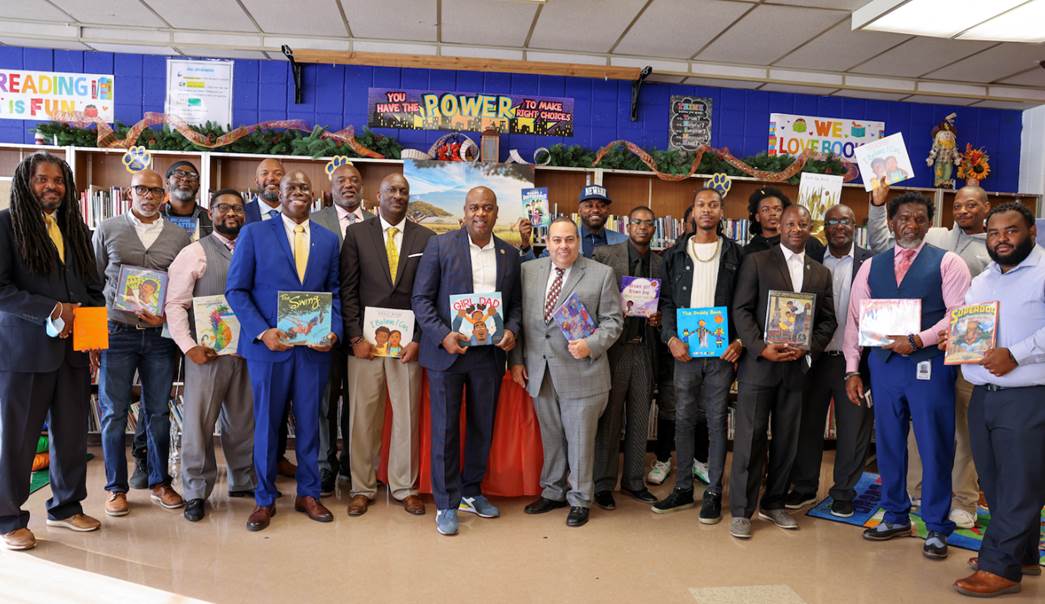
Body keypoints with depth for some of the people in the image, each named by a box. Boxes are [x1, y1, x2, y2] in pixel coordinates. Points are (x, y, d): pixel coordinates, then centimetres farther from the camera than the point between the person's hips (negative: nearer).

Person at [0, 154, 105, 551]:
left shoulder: (75, 228, 14)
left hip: (73, 348, 5)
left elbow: (93, 285, 17)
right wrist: (52, 311, -16)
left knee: (72, 433, 11)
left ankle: (66, 507, 28)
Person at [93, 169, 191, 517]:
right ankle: (116, 488, 17)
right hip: (116, 332, -1)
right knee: (114, 413, 4)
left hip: (160, 334, 1)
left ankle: (159, 483, 22)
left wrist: (166, 317, -11)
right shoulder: (108, 230, 3)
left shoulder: (179, 237, 5)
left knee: (158, 411, 9)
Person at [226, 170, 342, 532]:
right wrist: (262, 332, -14)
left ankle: (308, 494, 24)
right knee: (267, 423, 7)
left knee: (309, 422, 10)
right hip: (268, 345, -2)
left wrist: (333, 331, -6)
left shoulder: (328, 240, 10)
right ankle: (264, 499, 21)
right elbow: (236, 290, -2)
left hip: (315, 347, 2)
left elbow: (334, 293, 11)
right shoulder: (254, 234, 1)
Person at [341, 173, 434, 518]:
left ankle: (404, 487, 20)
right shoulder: (357, 233, 4)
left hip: (408, 342, 1)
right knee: (363, 417, 4)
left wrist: (418, 340, -3)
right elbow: (348, 290, 1)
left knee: (408, 417, 5)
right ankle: (362, 488, 18)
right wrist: (356, 337, -6)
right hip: (365, 340, -1)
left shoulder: (425, 238, 6)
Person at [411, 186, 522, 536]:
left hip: (490, 353, 4)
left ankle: (471, 492, 30)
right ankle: (446, 503, 15)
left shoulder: (509, 254, 9)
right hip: (447, 350, -3)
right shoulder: (440, 245, -3)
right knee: (445, 428, 3)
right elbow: (421, 299, -5)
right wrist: (443, 336, -17)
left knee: (483, 427, 12)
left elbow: (515, 303, 13)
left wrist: (512, 330, -7)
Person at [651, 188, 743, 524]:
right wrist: (671, 338, -8)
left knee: (717, 420, 4)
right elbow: (666, 301, 6)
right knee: (684, 418, 7)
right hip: (685, 350, 1)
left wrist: (740, 340, -9)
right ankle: (683, 489, 18)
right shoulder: (675, 254, 9)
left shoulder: (736, 254, 6)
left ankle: (713, 493, 13)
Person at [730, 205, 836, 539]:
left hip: (797, 366, 4)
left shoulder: (821, 273, 13)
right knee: (750, 438, -1)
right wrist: (761, 348, -15)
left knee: (787, 440, 10)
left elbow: (828, 321, 11)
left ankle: (774, 504, 24)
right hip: (759, 363, -4)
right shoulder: (756, 261, 1)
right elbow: (741, 310, -5)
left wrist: (807, 348, -7)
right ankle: (741, 510, 8)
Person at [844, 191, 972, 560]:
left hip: (930, 364, -3)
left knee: (935, 446, 2)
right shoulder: (872, 266, 10)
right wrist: (852, 370, 3)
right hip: (883, 363, 4)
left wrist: (918, 340, -17)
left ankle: (937, 528, 17)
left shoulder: (948, 263, 0)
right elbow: (855, 319, 8)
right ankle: (895, 516, 27)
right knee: (888, 443, 11)